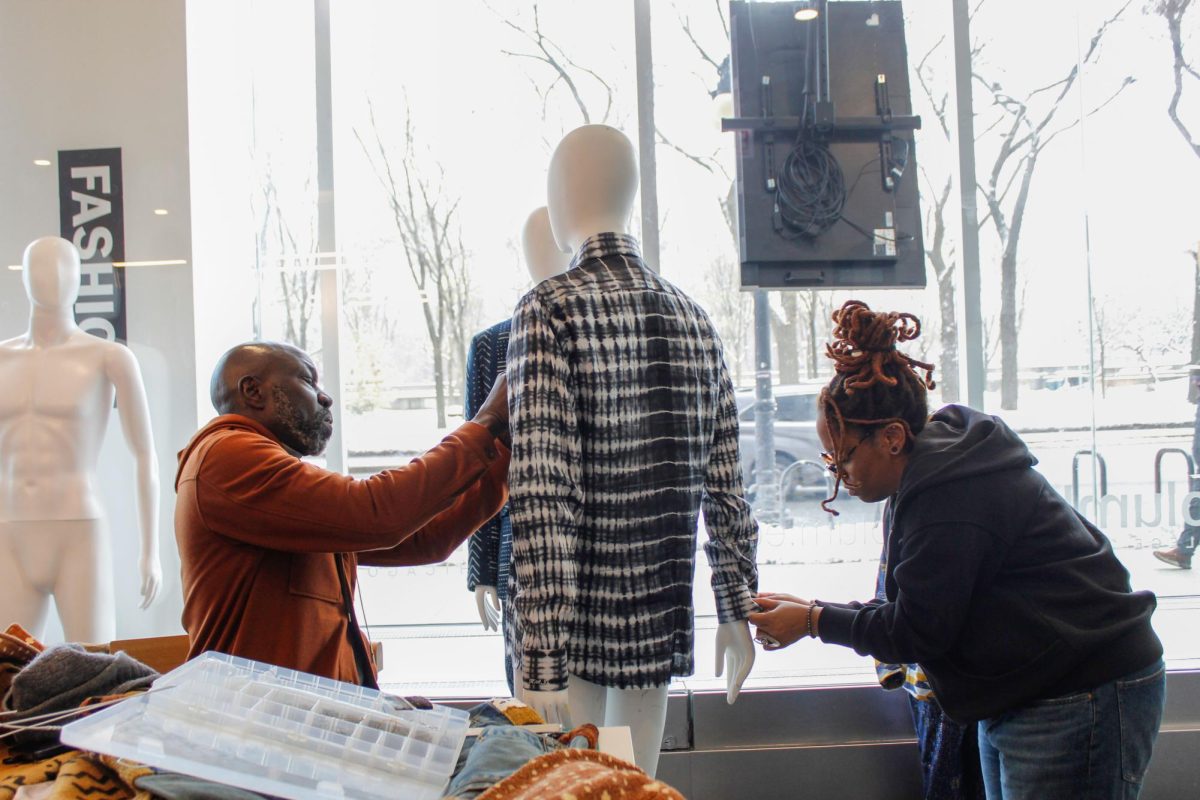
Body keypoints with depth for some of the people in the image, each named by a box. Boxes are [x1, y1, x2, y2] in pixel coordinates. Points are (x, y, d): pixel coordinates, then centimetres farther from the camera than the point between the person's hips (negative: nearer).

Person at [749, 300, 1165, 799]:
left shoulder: (950, 503, -24)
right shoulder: (933, 474, 9)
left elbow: (919, 631, -18)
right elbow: (917, 608, 11)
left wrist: (814, 622, -9)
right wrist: (813, 610, 4)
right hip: (1024, 697, 11)